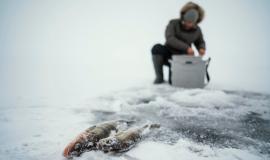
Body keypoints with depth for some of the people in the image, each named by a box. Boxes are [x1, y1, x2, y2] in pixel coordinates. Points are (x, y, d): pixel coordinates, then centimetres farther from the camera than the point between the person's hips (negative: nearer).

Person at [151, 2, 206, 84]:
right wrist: (186, 47, -38)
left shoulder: (197, 30, -4)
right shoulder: (173, 23, -14)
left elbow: (200, 43, 12)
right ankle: (159, 77, -16)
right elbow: (169, 39, -29)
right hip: (167, 54, -1)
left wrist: (202, 49, -12)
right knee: (157, 48, -35)